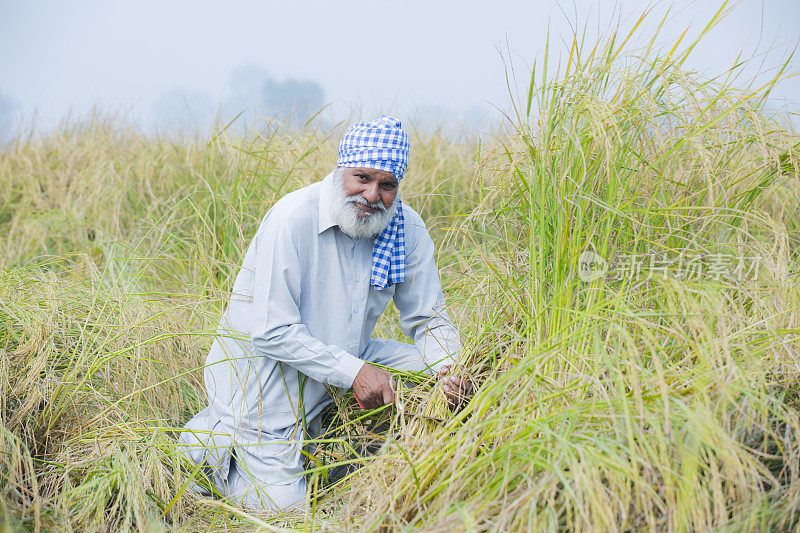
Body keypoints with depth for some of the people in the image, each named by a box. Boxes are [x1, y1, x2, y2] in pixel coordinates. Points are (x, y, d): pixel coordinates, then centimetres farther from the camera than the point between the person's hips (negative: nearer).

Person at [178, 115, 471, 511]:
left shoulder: (407, 229, -8)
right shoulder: (293, 218, -25)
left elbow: (428, 319, -2)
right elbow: (272, 331, -26)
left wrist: (449, 369, -23)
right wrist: (353, 372, -30)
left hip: (347, 357, 6)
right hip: (264, 371, -6)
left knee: (431, 373, -10)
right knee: (282, 506, -7)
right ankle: (210, 439, 19)